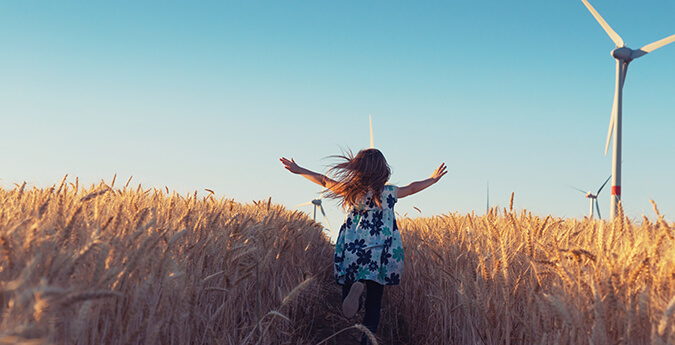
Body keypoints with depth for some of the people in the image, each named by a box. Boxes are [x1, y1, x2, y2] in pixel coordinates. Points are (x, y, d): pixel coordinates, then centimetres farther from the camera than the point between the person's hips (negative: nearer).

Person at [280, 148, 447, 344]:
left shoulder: (351, 190, 1)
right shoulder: (390, 192, 2)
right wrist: (433, 179, 37)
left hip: (352, 252, 0)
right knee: (373, 304, 5)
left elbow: (324, 180, 10)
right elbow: (412, 188, 19)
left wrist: (299, 170, 23)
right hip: (379, 256, 0)